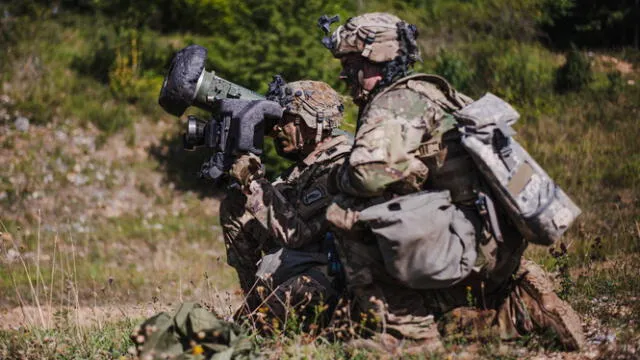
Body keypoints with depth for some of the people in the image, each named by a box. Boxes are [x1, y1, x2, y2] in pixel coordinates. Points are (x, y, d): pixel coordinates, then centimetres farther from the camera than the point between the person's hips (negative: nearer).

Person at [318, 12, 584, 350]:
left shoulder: (395, 103, -12)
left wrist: (337, 177, -4)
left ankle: (400, 326, -12)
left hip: (466, 242, -10)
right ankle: (525, 306, 11)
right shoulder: (432, 93, 18)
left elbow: (370, 173, -26)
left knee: (347, 212, -13)